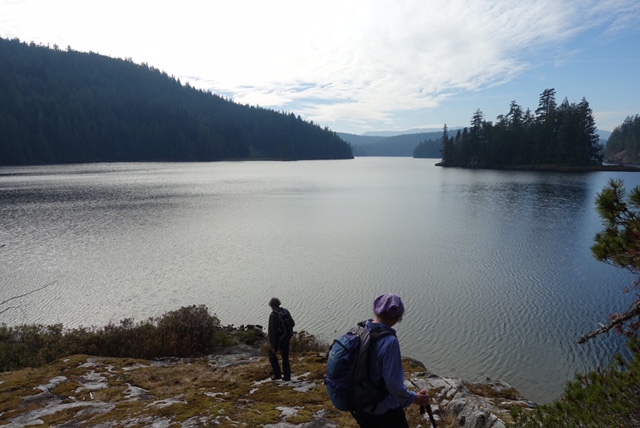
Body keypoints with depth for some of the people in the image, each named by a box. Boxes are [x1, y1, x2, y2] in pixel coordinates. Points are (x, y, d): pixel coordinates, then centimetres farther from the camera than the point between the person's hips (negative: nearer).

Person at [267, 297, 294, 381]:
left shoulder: (273, 315, -18)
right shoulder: (286, 311, 0)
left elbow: (272, 331, -21)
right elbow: (292, 323, 6)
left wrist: (273, 345, -18)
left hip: (278, 339, -5)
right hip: (286, 338, 6)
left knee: (272, 355, 16)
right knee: (285, 357, 16)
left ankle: (277, 374, 14)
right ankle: (287, 376, 18)